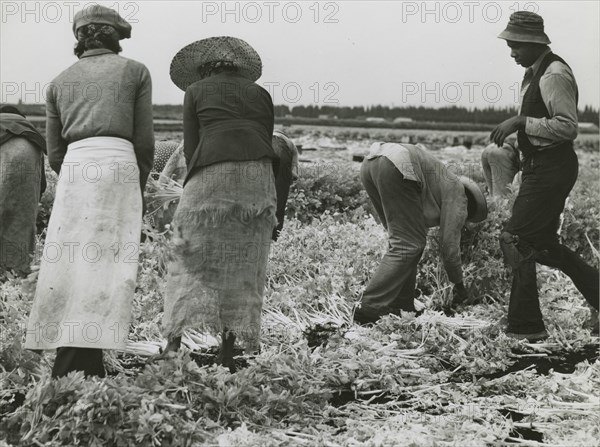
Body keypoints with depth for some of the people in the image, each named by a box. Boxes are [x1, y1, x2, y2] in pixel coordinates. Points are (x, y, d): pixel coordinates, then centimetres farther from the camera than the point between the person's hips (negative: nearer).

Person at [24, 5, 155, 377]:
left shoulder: (60, 81, 21)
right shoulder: (135, 71, 12)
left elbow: (55, 153, 16)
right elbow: (144, 141, 6)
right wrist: (139, 187, 18)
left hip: (74, 167, 4)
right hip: (118, 162, -3)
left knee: (71, 264, 3)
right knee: (106, 263, -7)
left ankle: (69, 363, 0)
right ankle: (83, 361, -15)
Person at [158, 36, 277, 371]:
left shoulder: (196, 90, 17)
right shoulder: (260, 93, 23)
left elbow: (191, 146, 9)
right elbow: (268, 140, 16)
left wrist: (195, 187, 16)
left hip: (212, 173, -2)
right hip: (258, 173, 3)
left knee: (192, 259, 3)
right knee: (244, 265, 6)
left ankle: (175, 342, -6)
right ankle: (227, 353, 5)